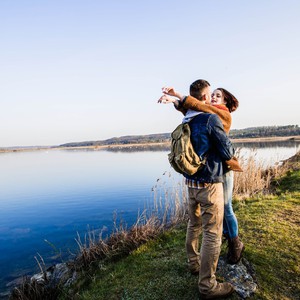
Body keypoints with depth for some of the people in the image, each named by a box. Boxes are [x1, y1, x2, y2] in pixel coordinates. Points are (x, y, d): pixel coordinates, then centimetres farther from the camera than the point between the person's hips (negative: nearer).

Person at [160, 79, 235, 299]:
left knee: (194, 224, 22)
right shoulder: (211, 118, -17)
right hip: (209, 183, -8)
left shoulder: (186, 121, 6)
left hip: (191, 182, 8)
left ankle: (194, 260, 41)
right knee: (212, 233, 2)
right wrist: (231, 148, 9)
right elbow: (227, 153, -13)